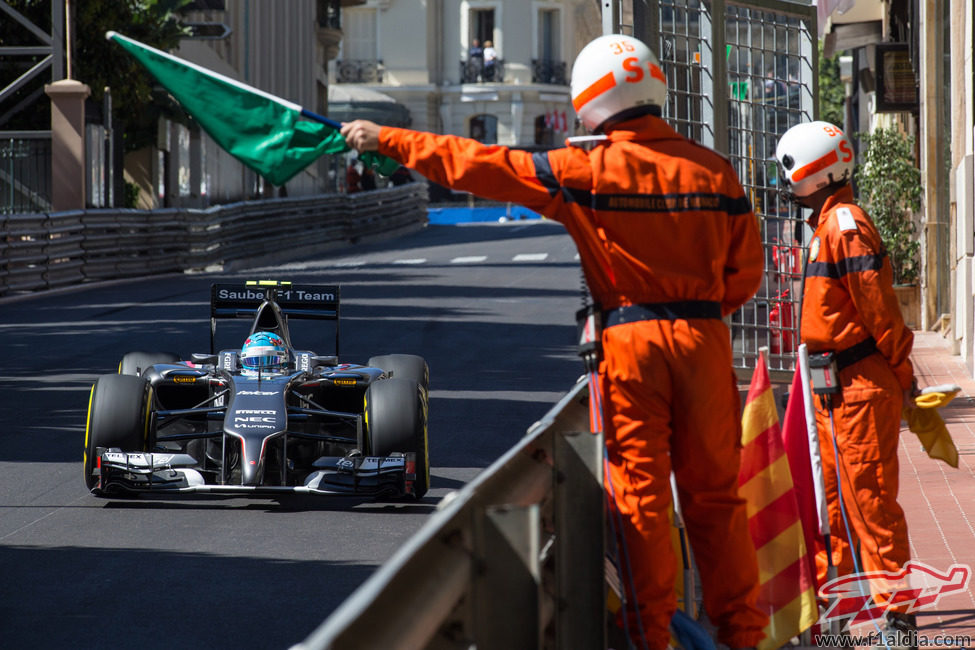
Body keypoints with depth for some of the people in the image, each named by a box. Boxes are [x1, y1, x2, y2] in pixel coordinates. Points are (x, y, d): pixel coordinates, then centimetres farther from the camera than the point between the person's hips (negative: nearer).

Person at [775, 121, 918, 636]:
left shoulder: (844, 226, -17)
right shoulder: (828, 224, 16)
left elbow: (879, 308, -18)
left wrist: (902, 377, -13)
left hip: (860, 387, -10)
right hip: (837, 386, 10)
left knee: (869, 497, -8)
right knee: (834, 496, 17)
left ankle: (896, 612, -5)